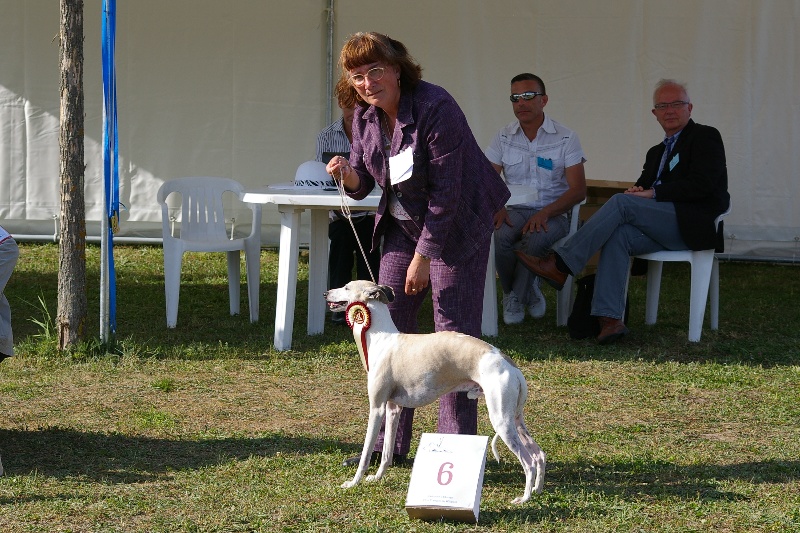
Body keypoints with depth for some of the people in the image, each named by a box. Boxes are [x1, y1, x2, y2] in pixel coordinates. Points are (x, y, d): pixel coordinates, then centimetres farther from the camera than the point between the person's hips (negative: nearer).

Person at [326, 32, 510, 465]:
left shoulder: (435, 108, -24)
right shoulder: (365, 117, -2)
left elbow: (445, 192, -24)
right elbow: (362, 185, 4)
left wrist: (423, 257, -22)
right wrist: (347, 175, -20)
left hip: (457, 226, -7)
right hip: (403, 224, 7)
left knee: (454, 330, -8)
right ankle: (389, 443, 12)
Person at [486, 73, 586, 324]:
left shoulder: (565, 138, 0)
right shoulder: (503, 138, 9)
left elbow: (578, 190, -6)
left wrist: (544, 213, -22)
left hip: (552, 215, -2)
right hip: (515, 211, 2)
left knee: (536, 238, -38)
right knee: (498, 236, -33)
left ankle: (515, 297, -10)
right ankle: (529, 293, -5)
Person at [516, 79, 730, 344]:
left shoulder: (706, 137, 3)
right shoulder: (657, 152, 28)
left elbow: (702, 185, -12)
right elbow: (643, 186, 22)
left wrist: (652, 194, -13)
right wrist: (637, 191, -4)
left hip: (694, 226, -7)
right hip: (666, 229, 7)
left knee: (621, 202, -23)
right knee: (618, 235, -24)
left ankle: (560, 265, -25)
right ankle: (609, 318, -34)